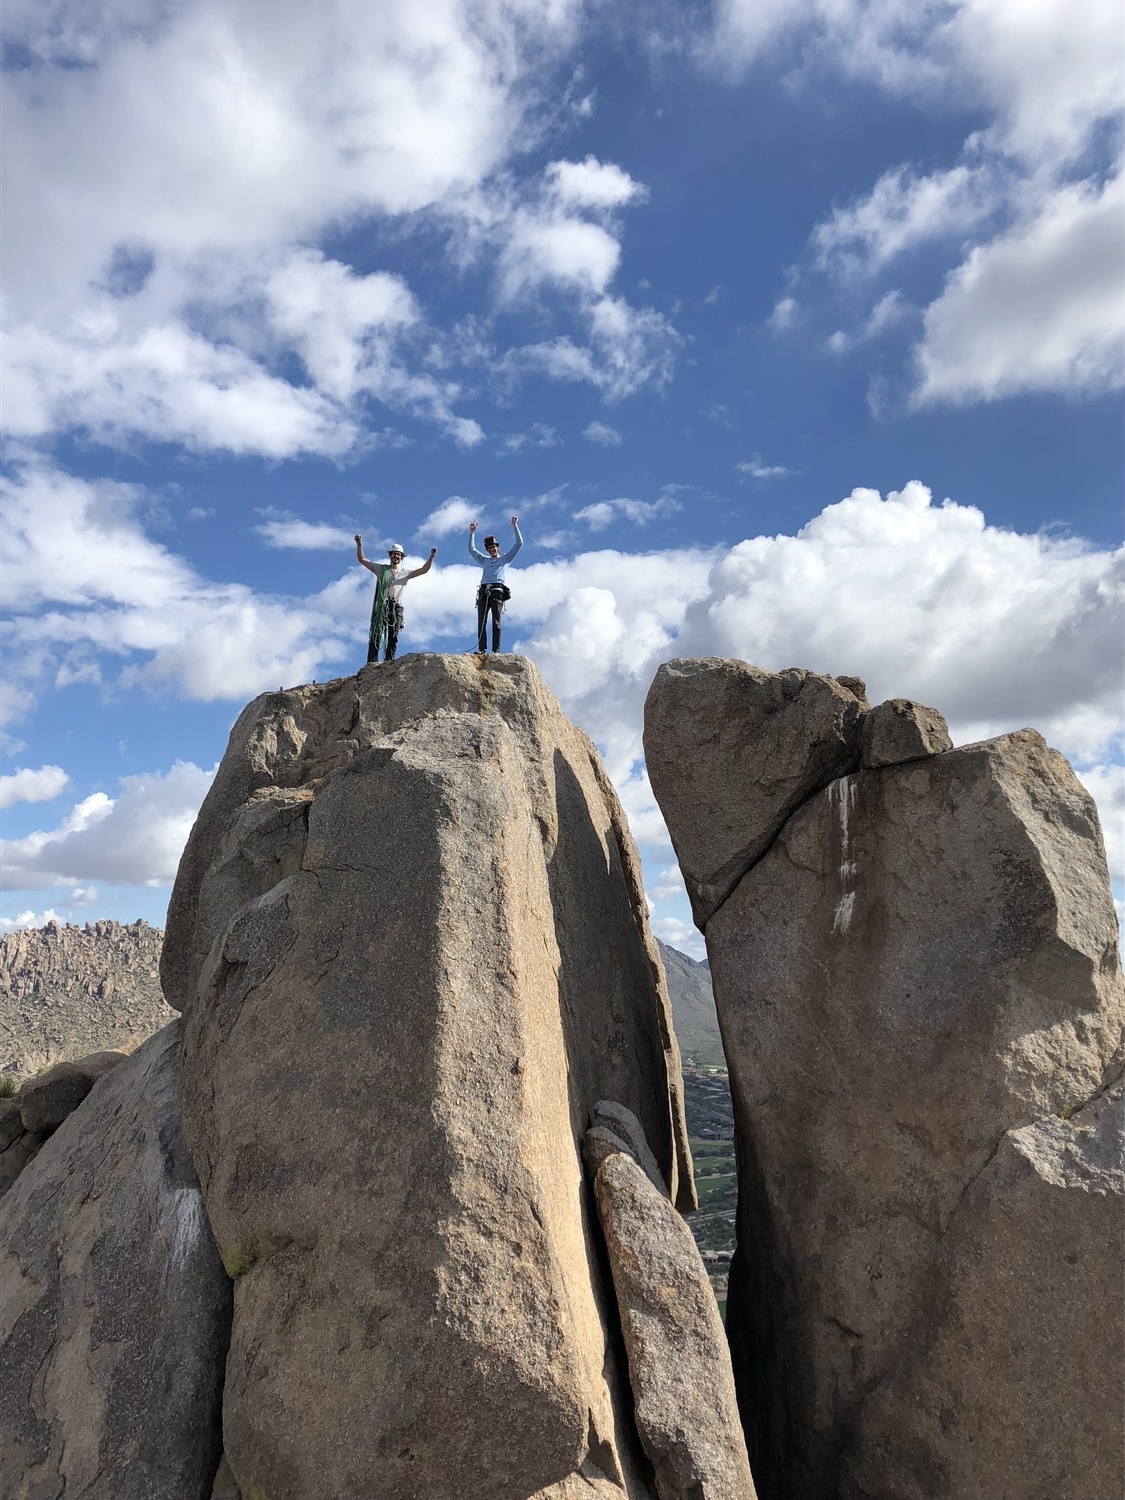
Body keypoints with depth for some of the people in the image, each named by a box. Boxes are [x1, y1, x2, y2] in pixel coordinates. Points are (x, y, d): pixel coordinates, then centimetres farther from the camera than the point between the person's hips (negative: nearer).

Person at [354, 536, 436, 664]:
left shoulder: (405, 573, 17)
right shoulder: (381, 569, 15)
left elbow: (424, 570, 7)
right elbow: (362, 560, 12)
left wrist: (431, 557, -7)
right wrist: (359, 545, -2)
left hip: (396, 607, 1)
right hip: (380, 605, -1)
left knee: (393, 638, -3)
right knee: (376, 634, -7)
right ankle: (372, 663, -12)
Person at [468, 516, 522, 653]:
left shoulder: (506, 558, 23)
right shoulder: (485, 560, 33)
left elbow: (519, 543, 17)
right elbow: (471, 549, 29)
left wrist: (515, 526, 13)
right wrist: (472, 533, 23)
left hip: (498, 590, -4)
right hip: (483, 591, 4)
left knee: (496, 622, -13)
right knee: (481, 622, -9)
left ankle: (496, 650, -21)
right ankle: (481, 649, -16)